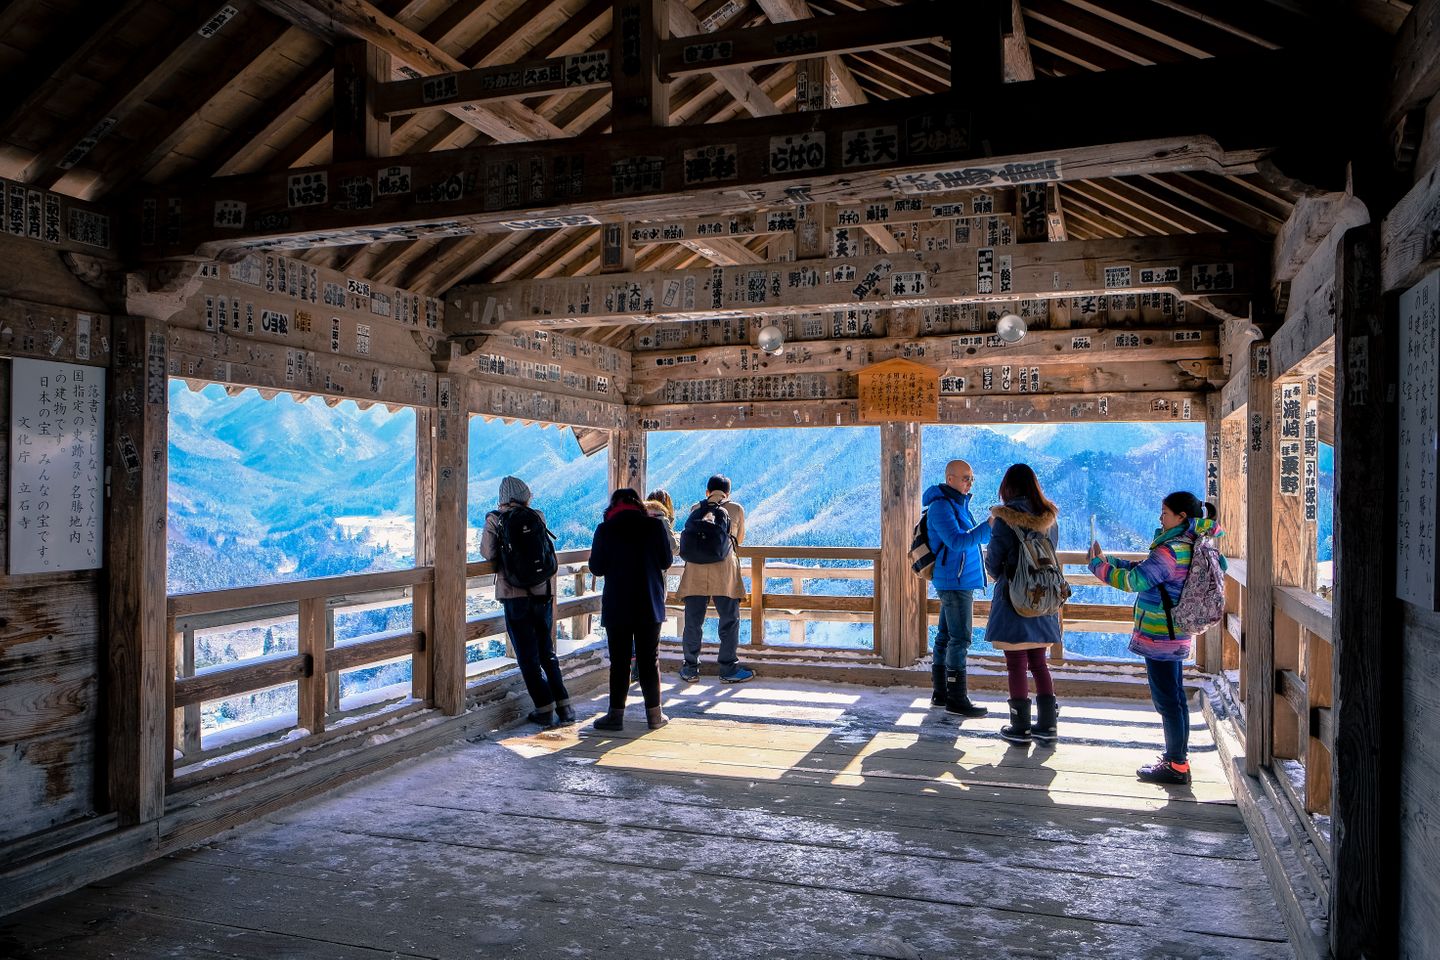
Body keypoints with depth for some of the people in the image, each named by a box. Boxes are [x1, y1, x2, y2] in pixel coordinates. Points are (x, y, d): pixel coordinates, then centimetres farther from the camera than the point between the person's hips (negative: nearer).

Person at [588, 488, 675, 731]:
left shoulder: (605, 530, -7)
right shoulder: (655, 525, -4)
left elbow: (596, 568, -3)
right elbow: (667, 561, 3)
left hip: (616, 607, -1)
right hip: (650, 605, 1)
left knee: (619, 661, 6)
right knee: (649, 659, 9)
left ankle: (616, 713, 7)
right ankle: (654, 714, 14)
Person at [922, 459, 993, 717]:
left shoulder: (957, 505, 18)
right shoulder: (941, 507, -14)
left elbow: (970, 537, 20)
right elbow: (957, 542, -24)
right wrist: (988, 526, -29)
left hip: (960, 581, 10)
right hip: (955, 582, -10)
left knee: (946, 637, 12)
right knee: (959, 639, -9)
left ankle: (940, 693, 18)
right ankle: (957, 699, -6)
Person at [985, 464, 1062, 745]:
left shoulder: (1006, 518, -12)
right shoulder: (1049, 518, 5)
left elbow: (993, 561, -7)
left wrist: (997, 576, 15)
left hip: (1013, 598, -5)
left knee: (1016, 663, 2)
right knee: (1038, 662, 15)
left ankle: (1021, 727, 8)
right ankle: (1047, 724, 17)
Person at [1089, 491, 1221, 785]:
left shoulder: (1171, 552, -22)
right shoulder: (1189, 547, 10)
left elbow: (1133, 581, -23)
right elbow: (1144, 571, 16)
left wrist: (1098, 564, -11)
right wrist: (1110, 561, 11)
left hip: (1159, 639, -10)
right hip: (1175, 637, 10)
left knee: (1167, 700, -2)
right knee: (1175, 698, 17)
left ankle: (1176, 767, 6)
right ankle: (1178, 758, 28)